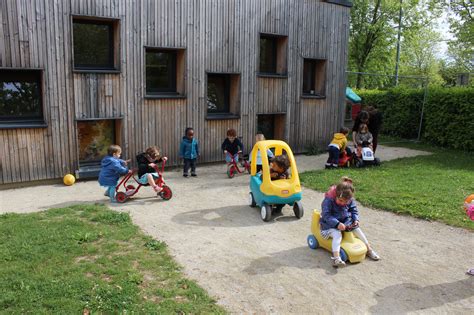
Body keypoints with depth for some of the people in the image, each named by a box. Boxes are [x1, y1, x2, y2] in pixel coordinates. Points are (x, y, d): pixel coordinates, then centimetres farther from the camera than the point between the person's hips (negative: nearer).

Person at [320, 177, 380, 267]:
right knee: (337, 234, -31)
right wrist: (337, 224, -36)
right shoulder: (328, 200, -25)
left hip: (346, 221, 6)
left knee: (357, 230, -4)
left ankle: (369, 250, 15)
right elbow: (326, 215, -26)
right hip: (330, 224, -6)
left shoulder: (350, 200, -7)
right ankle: (336, 258, -41)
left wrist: (356, 219, -12)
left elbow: (354, 210, 7)